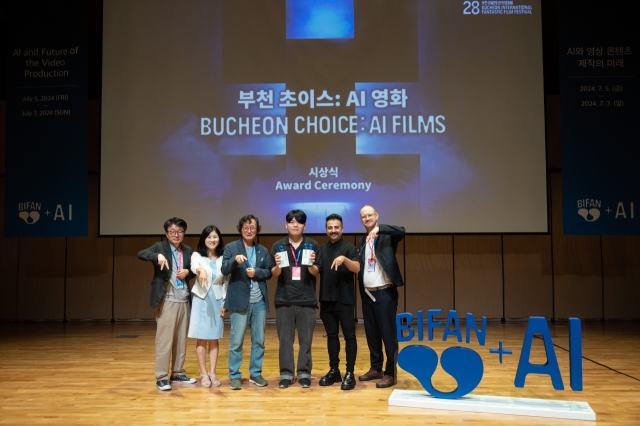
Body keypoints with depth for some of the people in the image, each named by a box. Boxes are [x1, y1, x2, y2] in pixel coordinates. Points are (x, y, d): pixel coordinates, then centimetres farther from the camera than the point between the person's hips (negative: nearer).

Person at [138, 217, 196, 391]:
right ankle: (161, 377, 5)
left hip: (184, 300, 5)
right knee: (164, 339, -4)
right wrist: (157, 256, -37)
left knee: (181, 339, 12)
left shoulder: (187, 250, 12)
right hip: (167, 300, -5)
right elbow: (140, 254, -19)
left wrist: (187, 272, -3)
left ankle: (177, 373, 24)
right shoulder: (160, 247, -3)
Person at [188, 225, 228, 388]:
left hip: (217, 301, 2)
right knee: (201, 339, 2)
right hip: (201, 300, -2)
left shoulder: (223, 258, 2)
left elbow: (226, 282, 5)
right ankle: (203, 374, 10)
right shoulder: (197, 255, -4)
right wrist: (201, 270, -52)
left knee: (214, 338, 7)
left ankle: (212, 373, 15)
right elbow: (194, 266, -28)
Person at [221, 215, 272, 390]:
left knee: (259, 340, 10)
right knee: (236, 341, 1)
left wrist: (256, 272, -12)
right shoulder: (231, 248, 1)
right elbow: (224, 270, -10)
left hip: (259, 302, 4)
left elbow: (268, 272, 7)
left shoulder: (263, 250, 12)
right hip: (239, 301, -4)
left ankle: (256, 374, 22)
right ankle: (234, 376, 13)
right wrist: (234, 260, -29)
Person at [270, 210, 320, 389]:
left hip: (306, 299, -1)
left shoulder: (313, 245, 2)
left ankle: (304, 373, 14)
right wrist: (277, 266, -19)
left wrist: (311, 264, -21)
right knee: (285, 338, 4)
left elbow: (316, 273, 0)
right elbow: (274, 274, 3)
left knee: (305, 339, 3)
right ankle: (286, 374, 13)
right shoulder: (278, 246, 4)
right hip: (284, 299, 1)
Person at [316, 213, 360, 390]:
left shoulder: (349, 247, -3)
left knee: (349, 335, -2)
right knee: (331, 335, 11)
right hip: (326, 299, 5)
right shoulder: (322, 249, 11)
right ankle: (334, 370, 20)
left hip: (345, 299, -4)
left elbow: (357, 268, -16)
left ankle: (350, 373, 3)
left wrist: (344, 259, -33)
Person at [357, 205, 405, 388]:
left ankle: (390, 373, 4)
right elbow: (360, 266, 14)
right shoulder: (362, 242, 15)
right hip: (367, 293, 6)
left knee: (388, 333, -4)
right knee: (371, 333, 12)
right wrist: (360, 288, 1)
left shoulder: (386, 235, -3)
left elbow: (402, 231, -25)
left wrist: (378, 229, -34)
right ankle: (376, 368, 23)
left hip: (385, 292, -6)